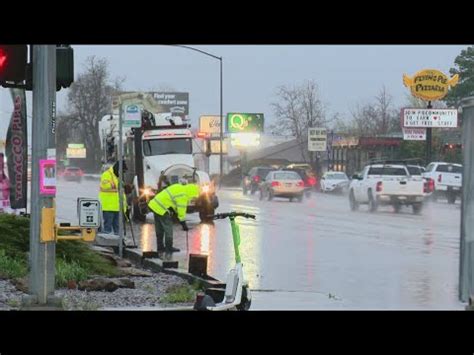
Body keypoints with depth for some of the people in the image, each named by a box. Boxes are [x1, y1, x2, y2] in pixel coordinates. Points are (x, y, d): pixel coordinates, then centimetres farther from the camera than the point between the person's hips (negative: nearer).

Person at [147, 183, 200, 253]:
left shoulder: (179, 187, 10)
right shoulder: (182, 196, -18)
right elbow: (181, 210, -13)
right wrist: (184, 224, -4)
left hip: (155, 205, 10)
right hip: (161, 209, -10)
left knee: (159, 229, 15)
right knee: (168, 227, -1)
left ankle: (160, 247, 21)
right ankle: (169, 247, 5)